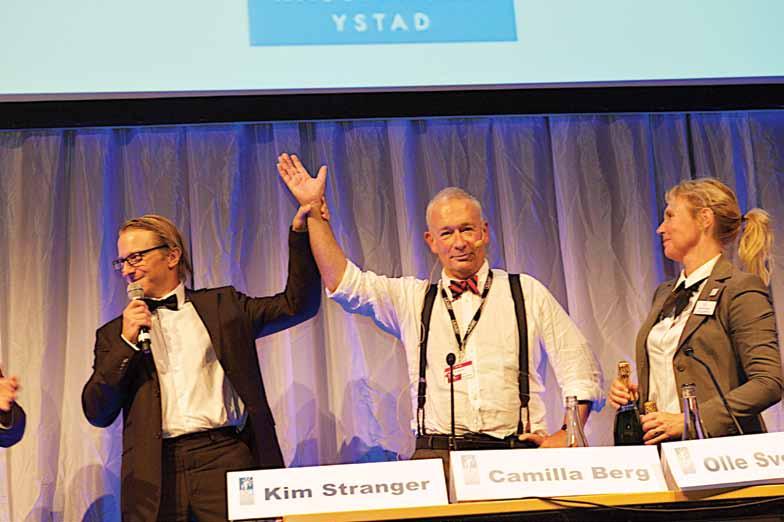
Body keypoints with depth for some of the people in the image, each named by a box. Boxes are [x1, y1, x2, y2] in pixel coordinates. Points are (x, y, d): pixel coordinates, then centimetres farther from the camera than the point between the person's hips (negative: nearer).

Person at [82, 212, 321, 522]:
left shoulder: (222, 306, 14)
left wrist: (301, 230, 2)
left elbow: (297, 305, 10)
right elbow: (98, 414, 7)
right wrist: (126, 343, -3)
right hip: (155, 475, 1)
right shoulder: (115, 333, 16)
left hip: (224, 458, -1)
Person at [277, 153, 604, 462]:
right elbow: (344, 283, 8)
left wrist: (568, 437, -1)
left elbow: (580, 369, 12)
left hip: (515, 454, -1)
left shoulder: (527, 293, 13)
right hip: (436, 455, 1)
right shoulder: (411, 299, 17)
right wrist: (314, 210, 3)